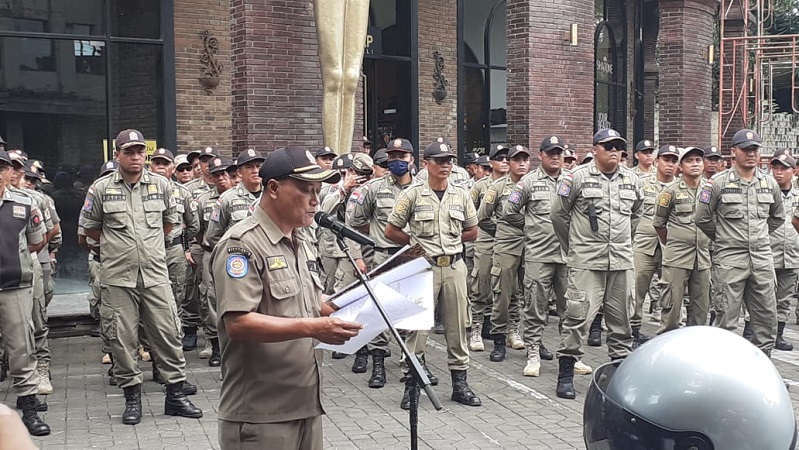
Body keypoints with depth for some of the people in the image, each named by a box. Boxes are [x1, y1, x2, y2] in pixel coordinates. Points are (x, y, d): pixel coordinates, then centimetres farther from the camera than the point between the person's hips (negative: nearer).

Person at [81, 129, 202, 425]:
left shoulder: (161, 185, 4)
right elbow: (90, 227, 11)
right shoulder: (101, 189, -1)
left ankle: (176, 394, 11)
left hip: (155, 274, 1)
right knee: (123, 337, 3)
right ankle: (132, 397, 16)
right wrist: (117, 245, 11)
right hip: (118, 277, -1)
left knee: (168, 332, 1)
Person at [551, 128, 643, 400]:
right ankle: (565, 374, 1)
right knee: (578, 315, -7)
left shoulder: (631, 180, 12)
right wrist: (573, 245, 10)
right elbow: (558, 213, 3)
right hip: (586, 262, -5)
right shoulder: (578, 177, -4)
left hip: (621, 261, 5)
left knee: (620, 316, 12)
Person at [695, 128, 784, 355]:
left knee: (766, 315, 8)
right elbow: (702, 218, -1)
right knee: (727, 315, 0)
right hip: (729, 259, -4)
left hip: (762, 258, 4)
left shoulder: (770, 183, 8)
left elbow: (778, 217, 23)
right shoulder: (718, 183, -6)